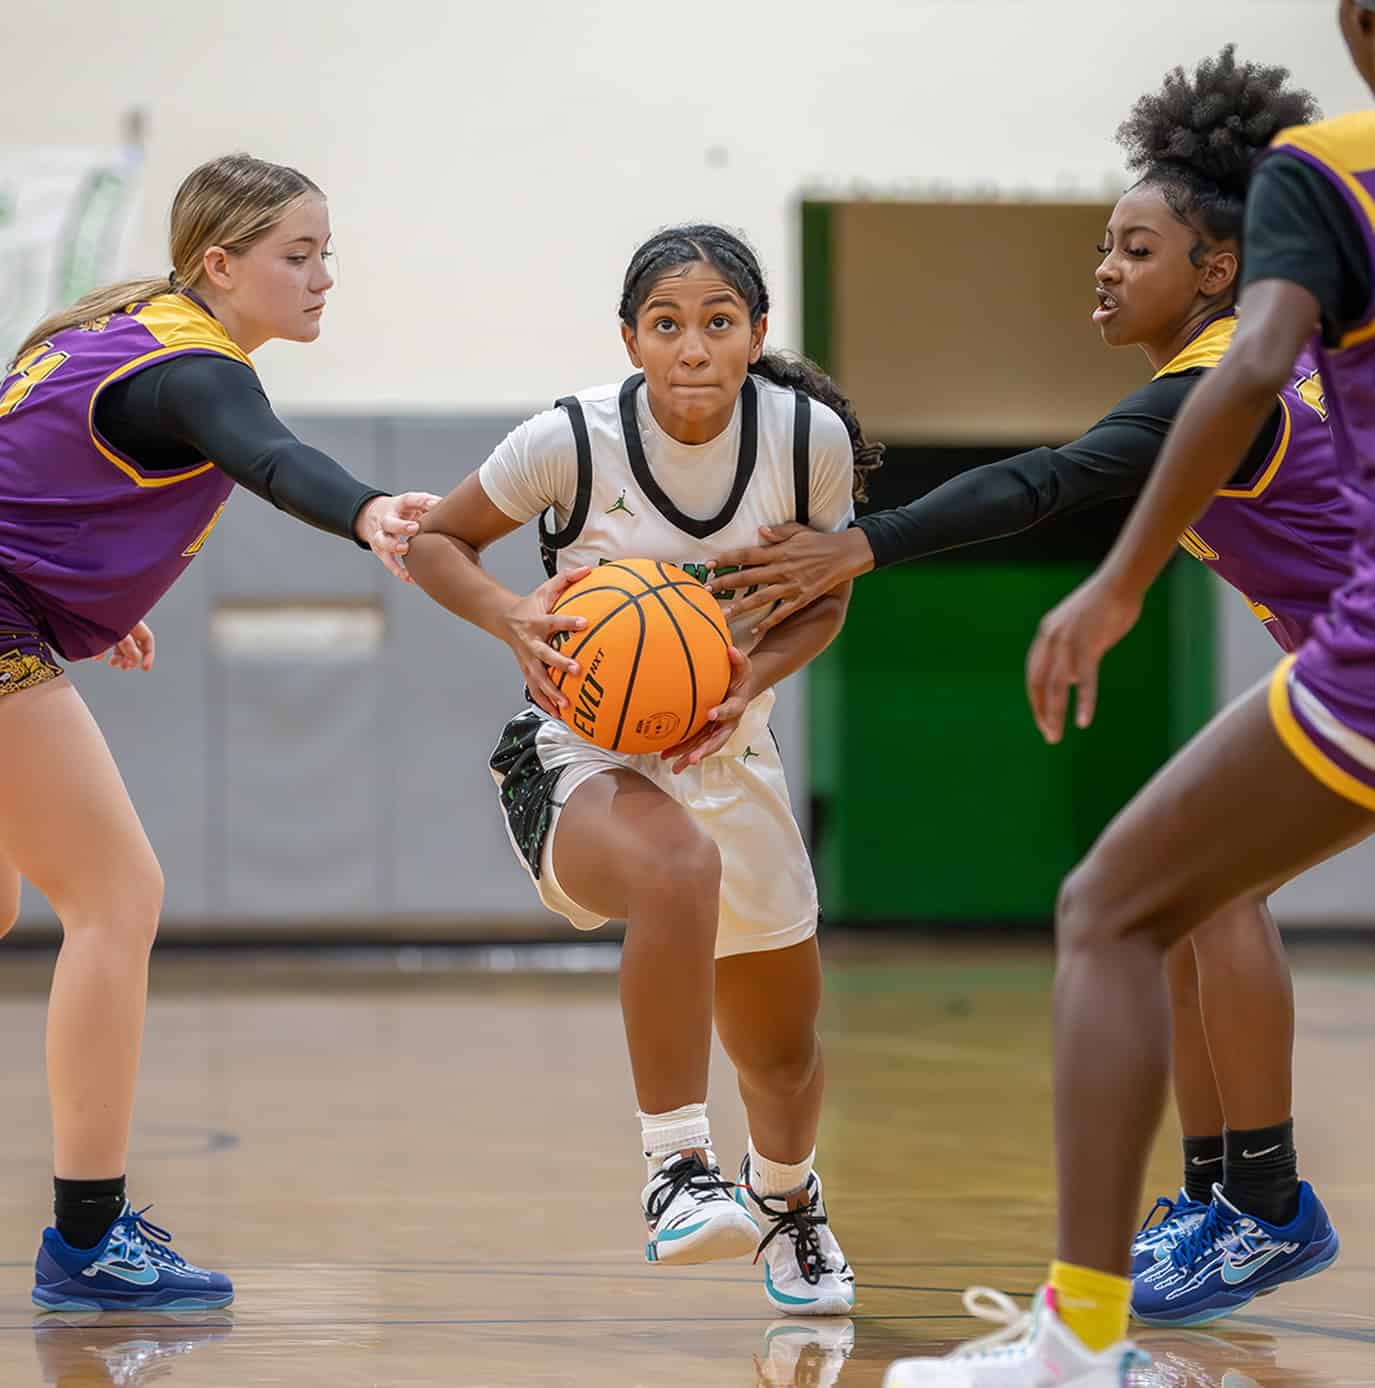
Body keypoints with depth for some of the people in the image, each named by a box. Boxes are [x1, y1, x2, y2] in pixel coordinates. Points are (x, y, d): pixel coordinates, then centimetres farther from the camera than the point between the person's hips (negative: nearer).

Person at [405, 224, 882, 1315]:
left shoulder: (810, 436, -12)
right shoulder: (572, 439, -18)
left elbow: (826, 598, 4)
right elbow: (435, 541, -3)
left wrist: (759, 674, -17)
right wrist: (515, 617, -23)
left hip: (726, 756, 4)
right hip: (578, 761, -4)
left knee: (784, 1053, 17)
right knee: (678, 864, -41)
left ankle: (785, 1195, 53)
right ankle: (678, 1169, -29)